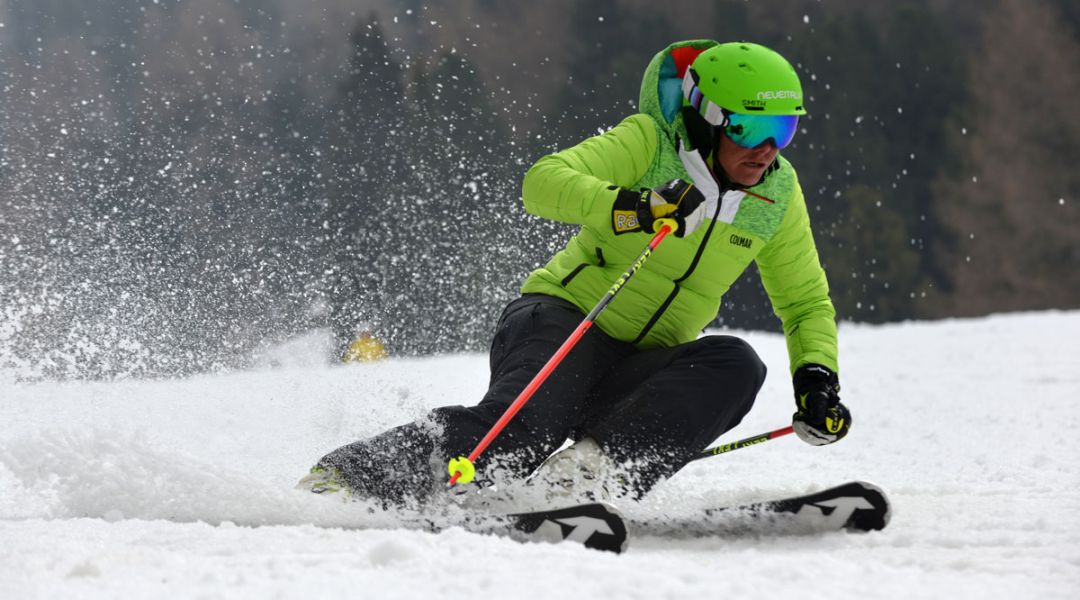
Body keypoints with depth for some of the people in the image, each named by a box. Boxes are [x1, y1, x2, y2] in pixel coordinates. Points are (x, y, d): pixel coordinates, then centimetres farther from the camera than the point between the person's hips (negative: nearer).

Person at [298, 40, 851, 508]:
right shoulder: (649, 143, -12)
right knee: (520, 429, -33)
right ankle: (344, 474, -26)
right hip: (565, 320, -5)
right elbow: (543, 182, -25)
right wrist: (630, 208, -40)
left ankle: (596, 468, -34)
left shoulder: (778, 195, 3)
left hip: (642, 371, 5)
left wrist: (816, 377, -4)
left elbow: (807, 303, 15)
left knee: (735, 366, -25)